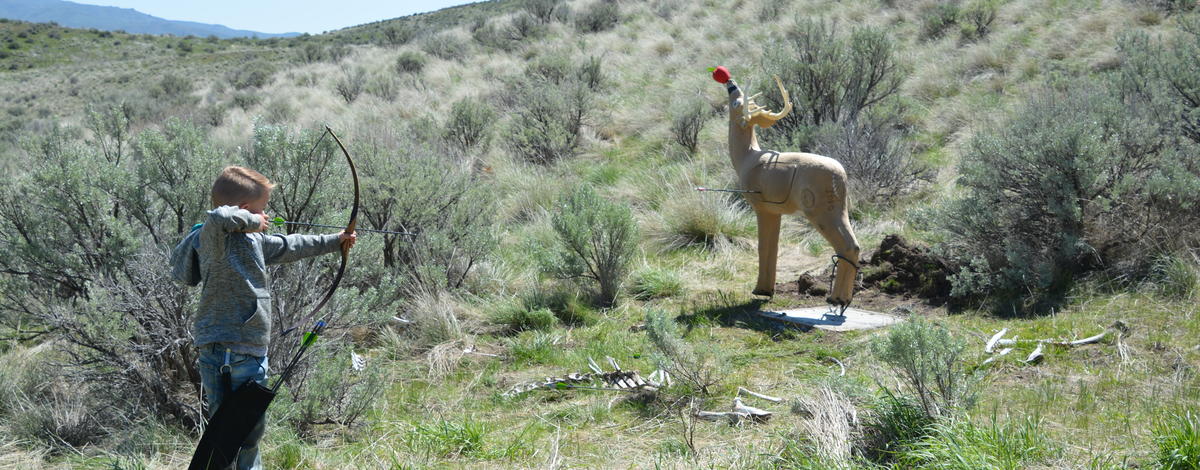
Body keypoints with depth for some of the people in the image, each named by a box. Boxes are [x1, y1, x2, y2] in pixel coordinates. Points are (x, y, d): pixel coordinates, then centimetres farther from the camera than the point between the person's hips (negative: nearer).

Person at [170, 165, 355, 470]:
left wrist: (334, 241, 37)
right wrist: (249, 220, -19)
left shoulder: (253, 240, 16)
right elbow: (218, 218, -38)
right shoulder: (216, 237, -15)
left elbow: (289, 247, 30)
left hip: (251, 352, 9)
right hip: (223, 351, -9)